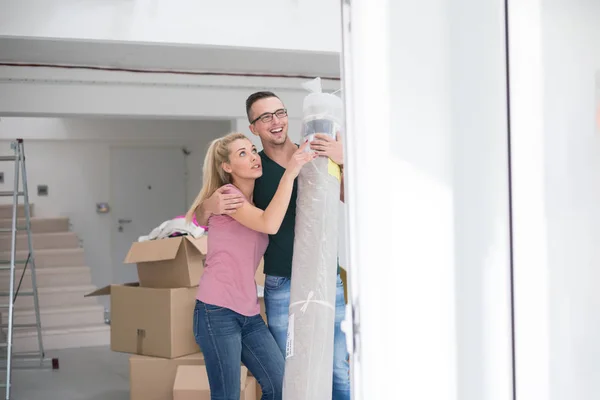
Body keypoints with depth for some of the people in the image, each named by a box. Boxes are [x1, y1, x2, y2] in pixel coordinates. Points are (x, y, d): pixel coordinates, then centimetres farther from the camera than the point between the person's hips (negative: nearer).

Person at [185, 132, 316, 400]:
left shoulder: (258, 201, 18)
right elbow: (270, 225, -21)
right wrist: (290, 172, -19)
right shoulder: (226, 194, -7)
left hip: (249, 313, 8)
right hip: (217, 310, -8)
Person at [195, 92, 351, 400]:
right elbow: (200, 219, 5)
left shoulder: (320, 155, 3)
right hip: (281, 285, 0)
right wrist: (209, 206, -19)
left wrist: (343, 162, -27)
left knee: (339, 371, 1)